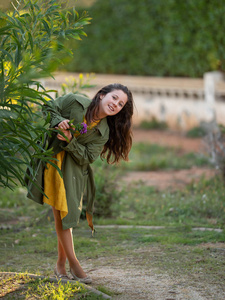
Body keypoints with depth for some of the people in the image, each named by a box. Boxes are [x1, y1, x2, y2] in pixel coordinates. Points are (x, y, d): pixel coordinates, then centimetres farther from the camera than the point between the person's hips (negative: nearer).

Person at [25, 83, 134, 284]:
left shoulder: (104, 132, -6)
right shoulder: (75, 102, -12)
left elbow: (86, 157, -10)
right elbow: (49, 107, 1)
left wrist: (71, 141, -26)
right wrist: (58, 121, -20)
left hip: (74, 168, 3)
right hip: (52, 160, -3)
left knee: (67, 212, 7)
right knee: (61, 212, -4)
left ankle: (61, 263, 20)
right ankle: (73, 263, 0)